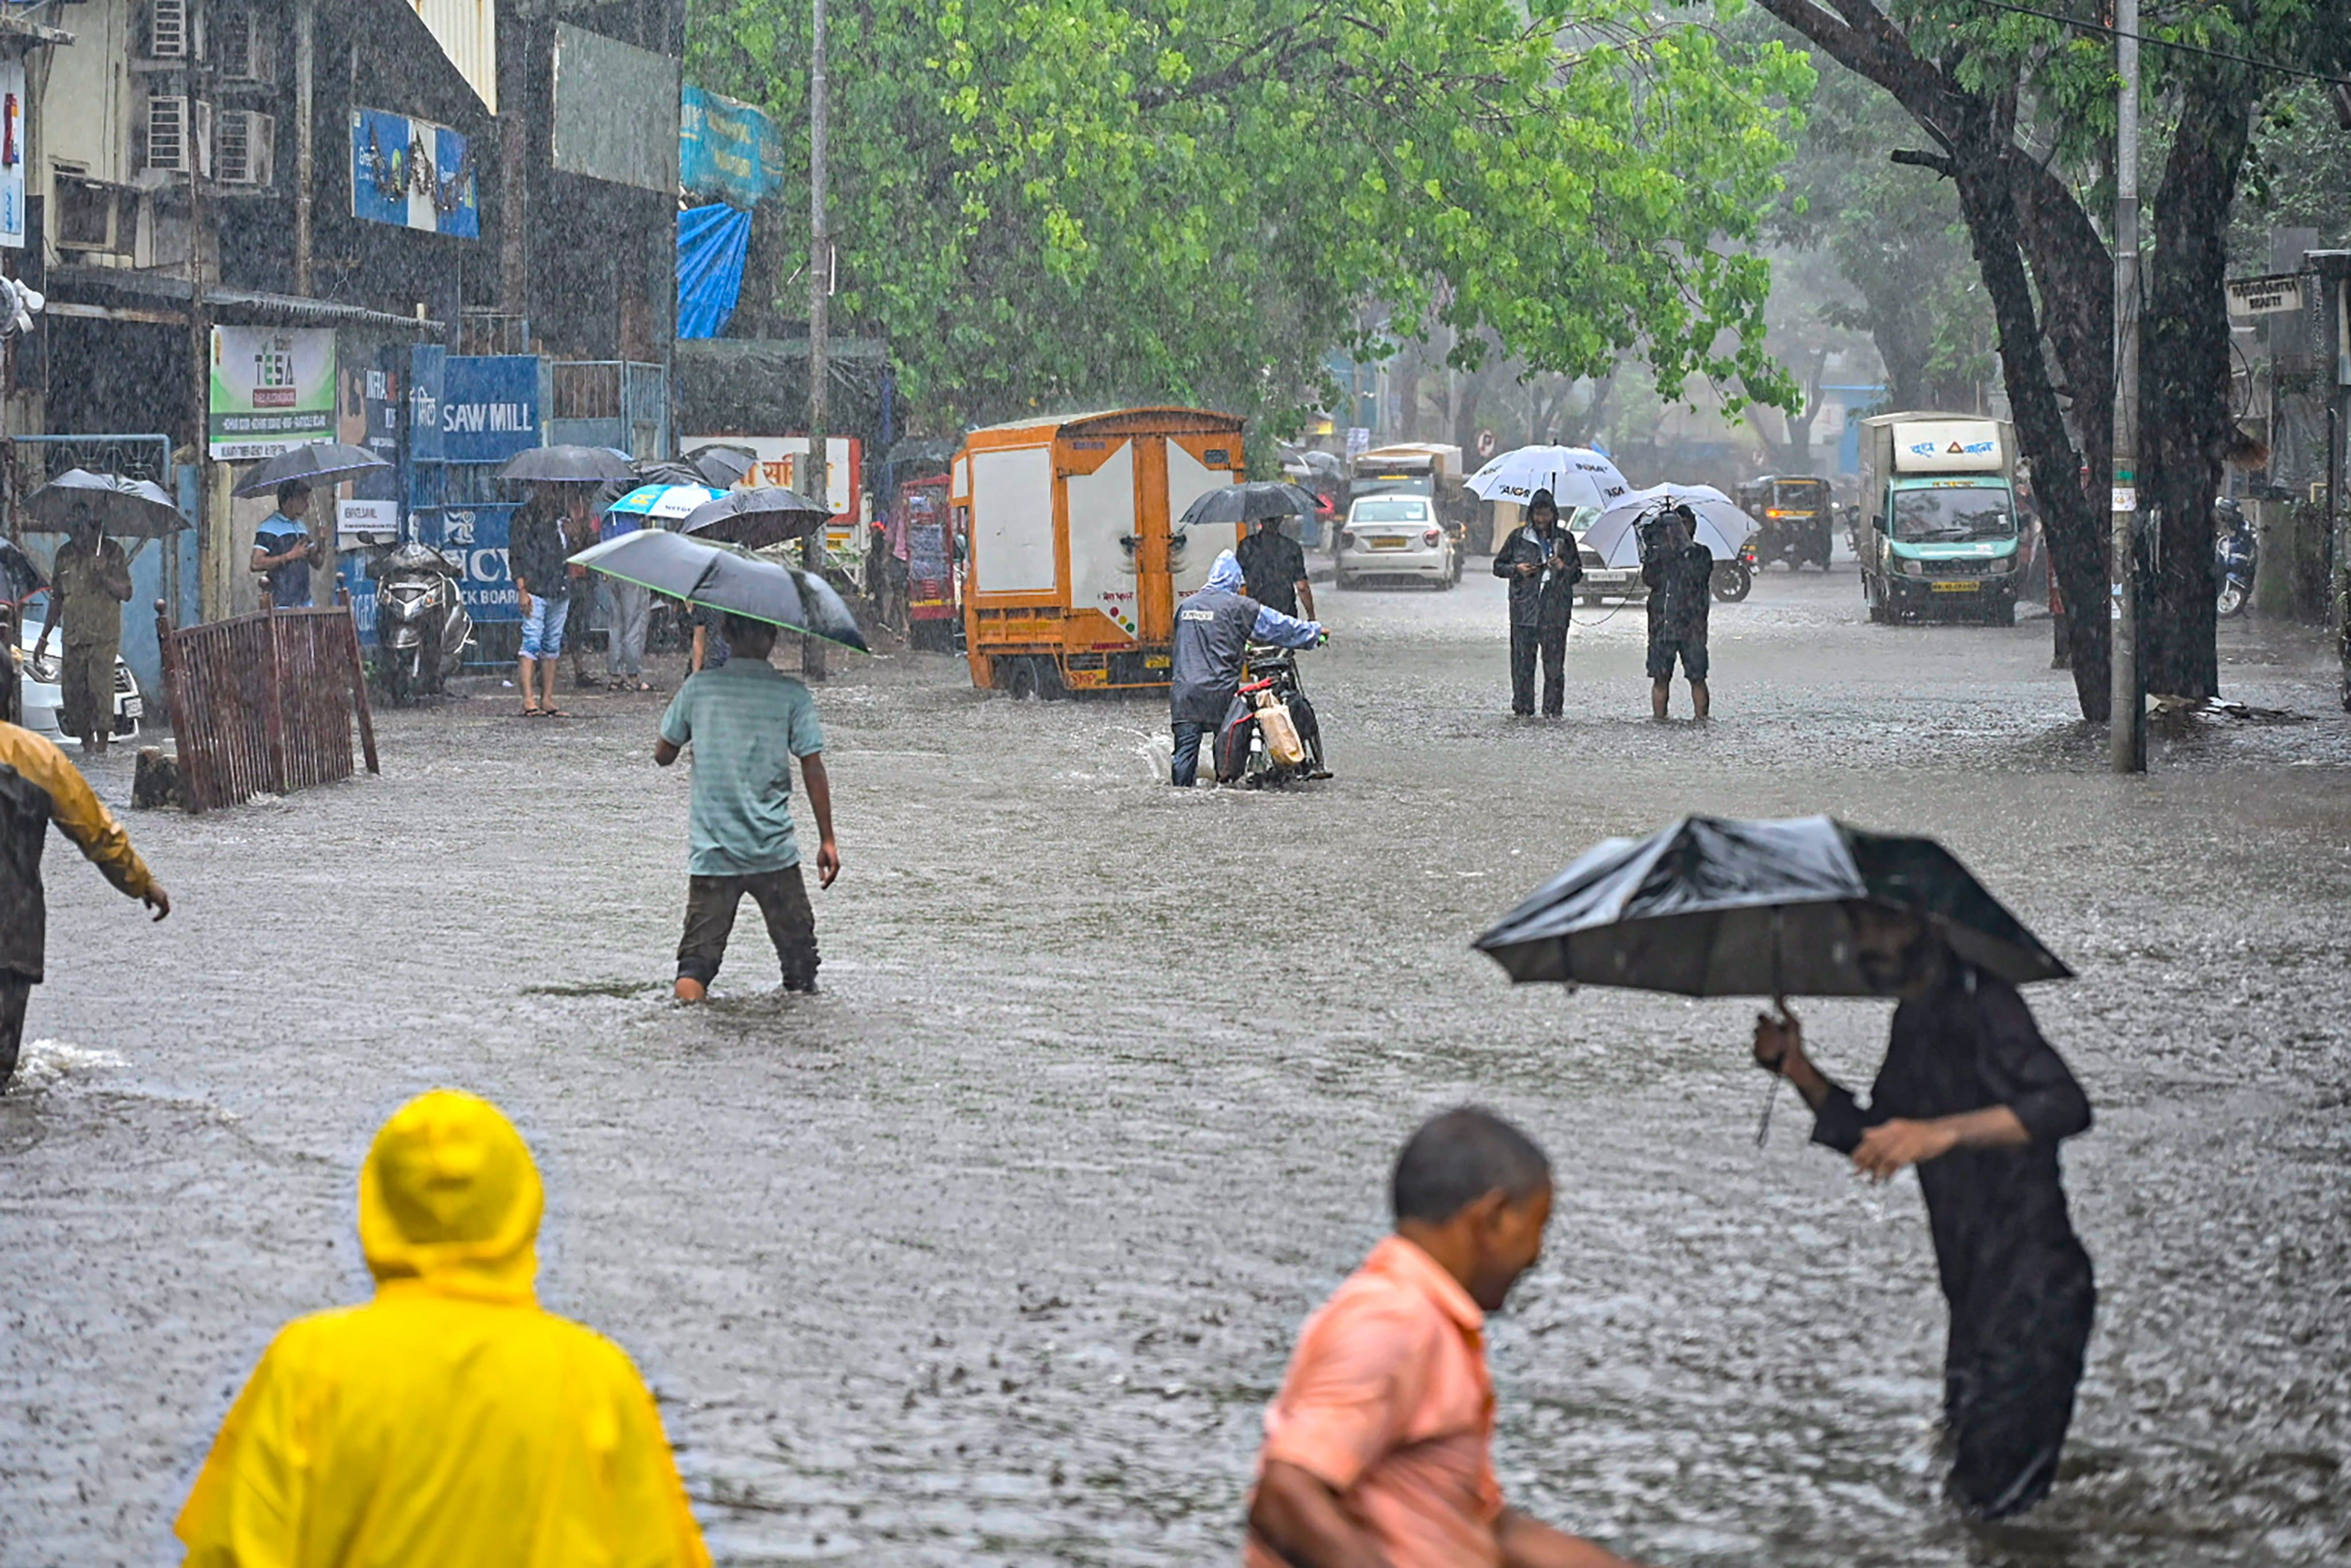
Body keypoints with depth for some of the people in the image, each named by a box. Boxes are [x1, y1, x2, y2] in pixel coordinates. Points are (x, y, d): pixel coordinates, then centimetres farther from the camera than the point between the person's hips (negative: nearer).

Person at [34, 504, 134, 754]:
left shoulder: (111, 552, 0)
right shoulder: (65, 554, 12)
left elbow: (125, 593, -5)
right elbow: (57, 598, 20)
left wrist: (104, 576, -22)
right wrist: (44, 636, 19)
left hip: (104, 635, -4)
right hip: (73, 636, 4)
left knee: (101, 686, -13)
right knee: (73, 689, 0)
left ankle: (102, 742, -10)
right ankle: (86, 741, 9)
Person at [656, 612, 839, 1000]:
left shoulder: (698, 689, 0)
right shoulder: (792, 695, -4)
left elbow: (663, 755, 11)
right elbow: (813, 770, -5)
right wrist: (828, 840, 2)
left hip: (711, 849, 1)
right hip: (774, 851, -1)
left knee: (704, 938, -1)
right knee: (796, 938, 15)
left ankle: (692, 977, -26)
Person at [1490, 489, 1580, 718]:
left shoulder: (1565, 539, 11)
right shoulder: (1519, 537, 9)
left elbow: (1578, 574, 15)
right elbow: (1499, 566, 14)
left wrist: (1563, 568, -6)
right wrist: (1516, 569, -6)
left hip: (1556, 607, 0)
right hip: (1524, 606, 0)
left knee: (1554, 660, -3)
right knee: (1523, 659, -2)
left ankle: (1553, 708, 1)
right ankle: (1522, 708, 4)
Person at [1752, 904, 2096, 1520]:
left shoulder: (1982, 1001, -14)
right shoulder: (1915, 1021, 16)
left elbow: (2065, 1105, -28)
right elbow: (1872, 1138, 28)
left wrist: (1944, 1132, -36)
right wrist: (1800, 1072, 14)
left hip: (2032, 1284, -9)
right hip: (1977, 1287, 9)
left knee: (1994, 1487, -13)